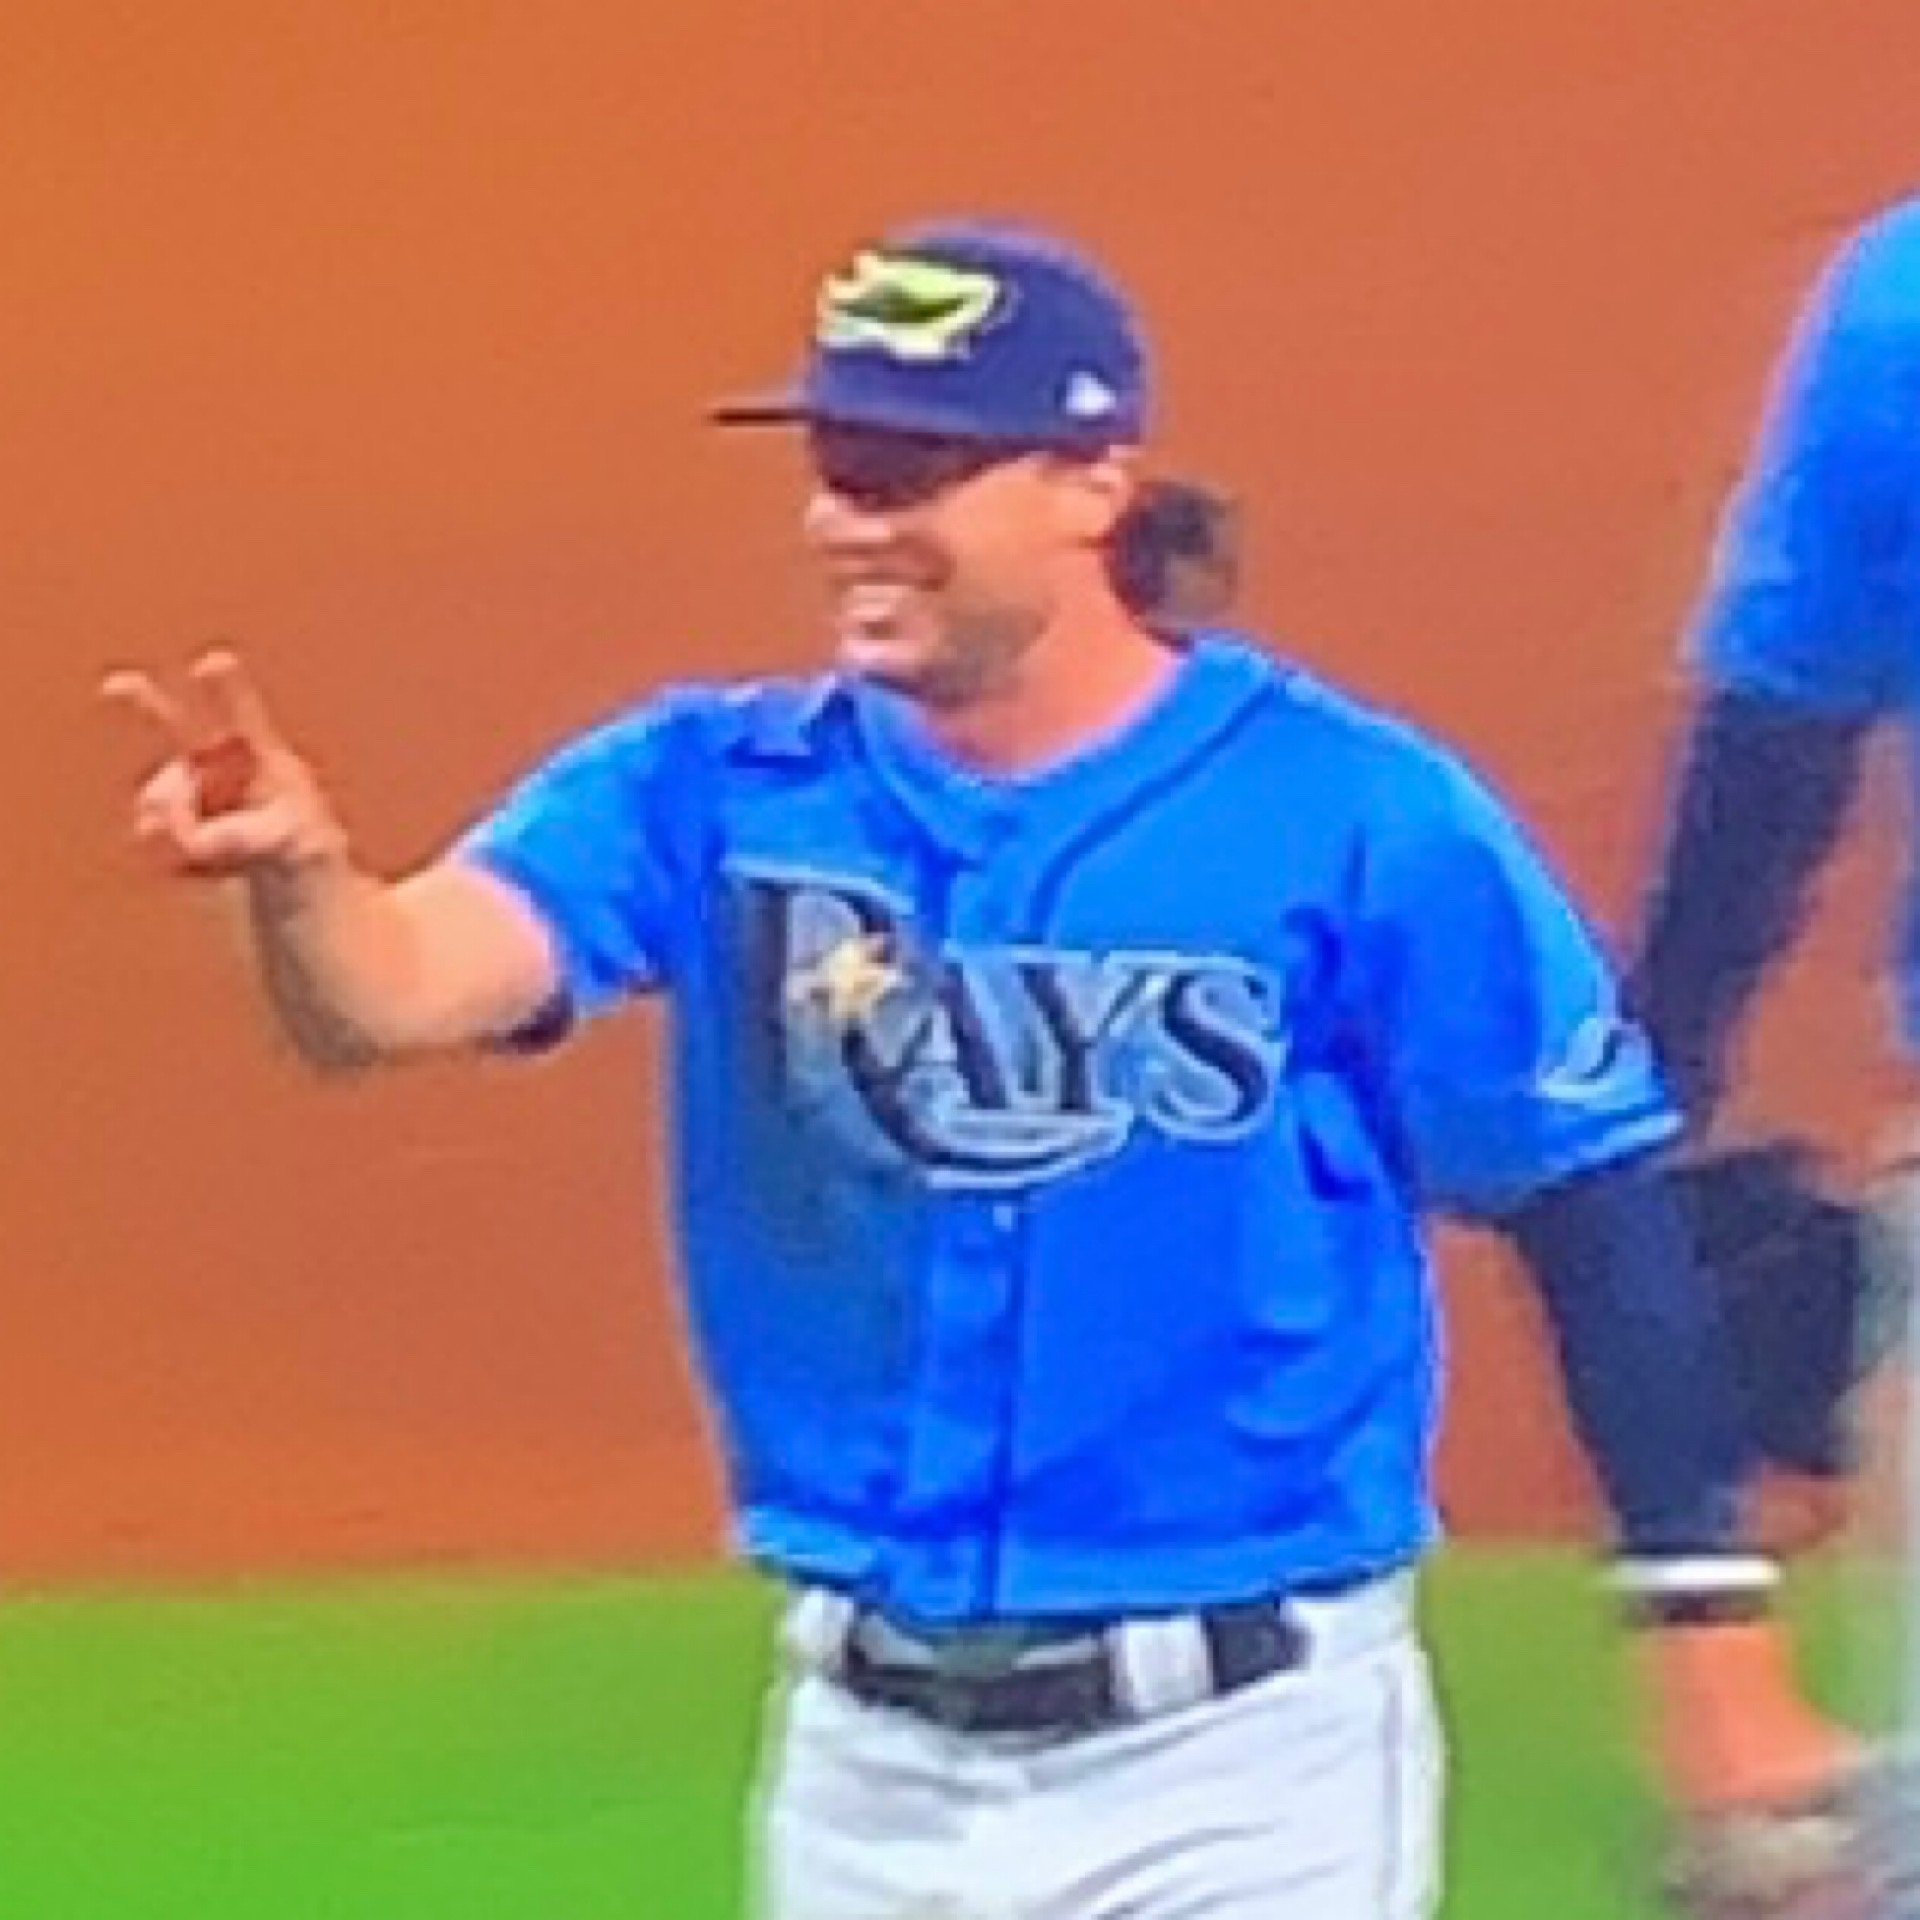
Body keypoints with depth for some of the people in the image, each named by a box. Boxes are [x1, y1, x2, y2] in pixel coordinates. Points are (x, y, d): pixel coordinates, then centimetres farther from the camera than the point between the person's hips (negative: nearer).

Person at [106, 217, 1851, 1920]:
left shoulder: (1355, 814, -10)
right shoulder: (723, 789, -1)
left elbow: (1593, 1210, -5)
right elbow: (394, 990, -16)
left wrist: (1710, 1631, -8)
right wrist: (299, 873, -39)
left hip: (1246, 1755, -4)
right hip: (869, 1752, 4)